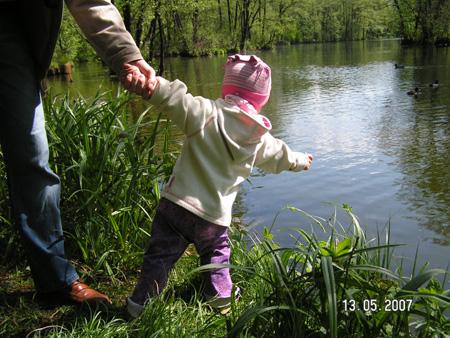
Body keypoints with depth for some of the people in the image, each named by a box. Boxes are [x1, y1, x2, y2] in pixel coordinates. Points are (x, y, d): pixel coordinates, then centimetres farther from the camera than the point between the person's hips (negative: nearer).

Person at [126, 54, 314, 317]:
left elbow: (175, 99, -25)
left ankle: (139, 305, 22)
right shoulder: (260, 138, 7)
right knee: (216, 256, 28)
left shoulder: (208, 112, -7)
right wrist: (300, 160, 47)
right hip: (215, 216, 2)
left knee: (160, 255, 12)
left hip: (177, 203, -1)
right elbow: (279, 154, 27)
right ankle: (221, 298, 36)